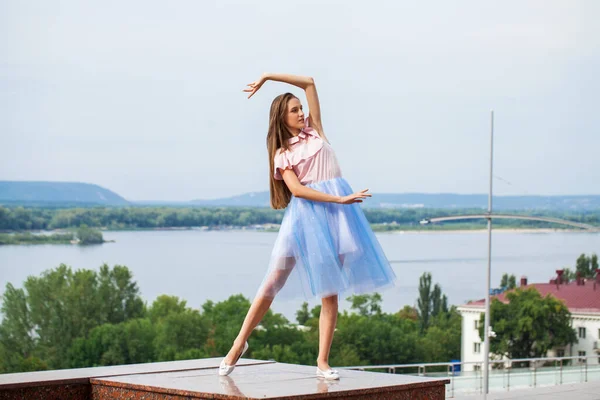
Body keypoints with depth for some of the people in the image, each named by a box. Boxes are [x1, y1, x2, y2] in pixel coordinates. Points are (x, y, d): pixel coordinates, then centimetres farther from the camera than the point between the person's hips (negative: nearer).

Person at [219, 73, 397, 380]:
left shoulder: (314, 131, 16)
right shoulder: (282, 153, 7)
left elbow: (309, 83, 16)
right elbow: (296, 189, -9)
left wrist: (268, 76, 12)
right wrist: (340, 199, -18)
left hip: (334, 215, 3)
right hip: (304, 213, -3)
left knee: (330, 292, -2)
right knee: (272, 282, -6)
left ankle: (323, 362, 0)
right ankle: (240, 342, 7)